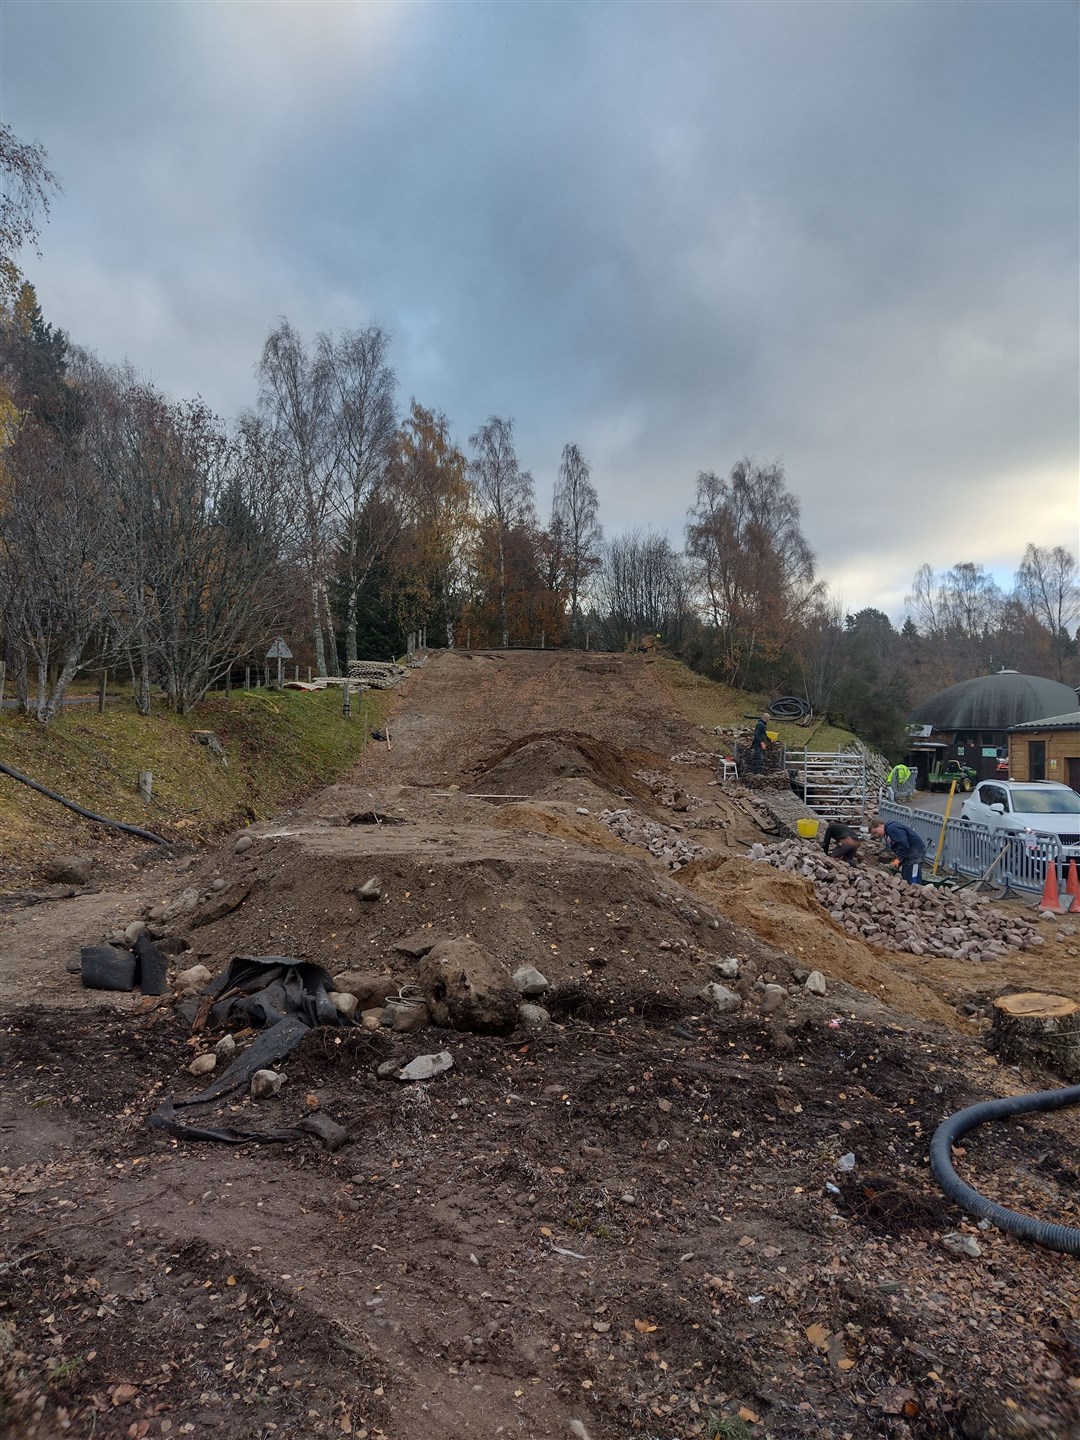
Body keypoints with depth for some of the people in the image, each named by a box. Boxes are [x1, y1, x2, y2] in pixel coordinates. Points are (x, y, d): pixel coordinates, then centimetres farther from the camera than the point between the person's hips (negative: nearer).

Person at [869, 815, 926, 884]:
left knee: (912, 882, -11)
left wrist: (898, 859, -20)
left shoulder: (891, 828, -16)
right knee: (905, 879, 12)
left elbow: (903, 843, -25)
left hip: (915, 852, -11)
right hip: (908, 854, 11)